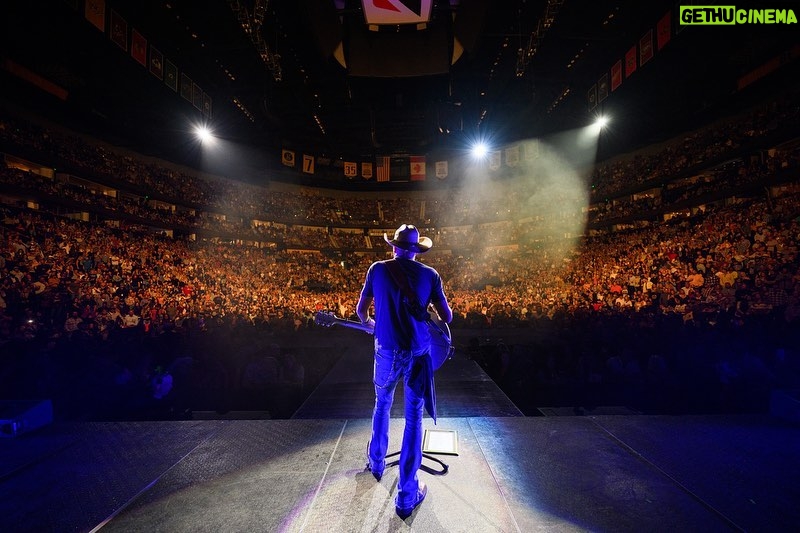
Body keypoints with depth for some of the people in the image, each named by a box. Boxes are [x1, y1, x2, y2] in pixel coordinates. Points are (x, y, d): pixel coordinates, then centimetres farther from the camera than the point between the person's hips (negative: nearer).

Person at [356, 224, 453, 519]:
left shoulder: (378, 269, -1)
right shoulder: (430, 274, -2)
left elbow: (361, 309, 7)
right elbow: (447, 317, 2)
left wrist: (368, 322, 29)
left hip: (387, 351, 1)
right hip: (418, 353, -1)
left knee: (382, 405, 25)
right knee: (414, 417, 10)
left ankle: (376, 463, 44)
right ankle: (407, 496, 19)